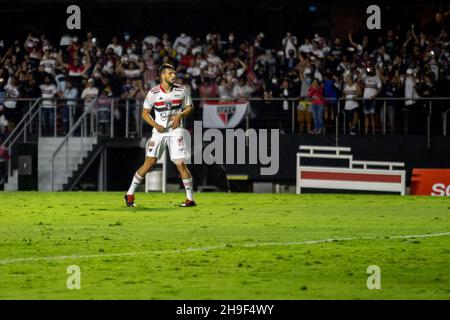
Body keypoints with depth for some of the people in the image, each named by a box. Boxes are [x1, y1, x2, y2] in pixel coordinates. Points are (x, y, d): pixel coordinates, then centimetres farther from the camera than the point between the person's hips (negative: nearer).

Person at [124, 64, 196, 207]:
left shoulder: (182, 91, 0)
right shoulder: (153, 93, -4)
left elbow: (190, 108, 10)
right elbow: (145, 113, 3)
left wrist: (180, 115, -10)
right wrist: (155, 125, -13)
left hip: (175, 131, 1)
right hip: (159, 131, -1)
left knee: (180, 164, -7)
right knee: (149, 162, -5)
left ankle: (190, 198, 2)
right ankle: (130, 194, 5)